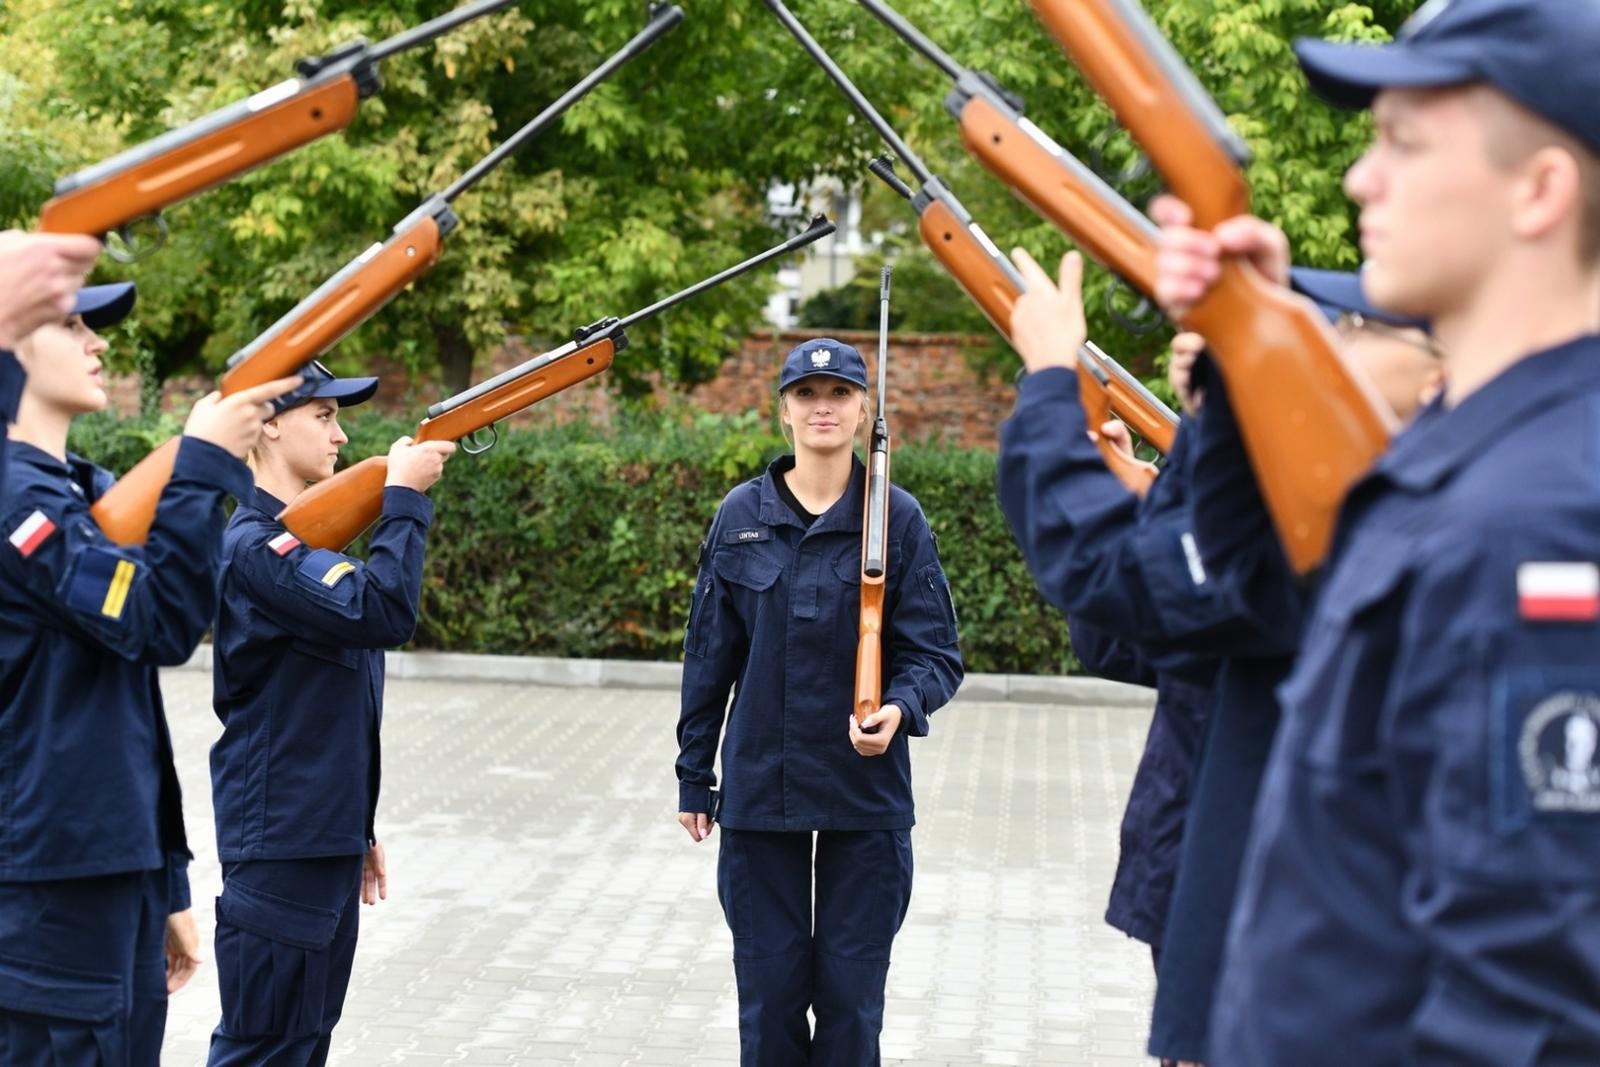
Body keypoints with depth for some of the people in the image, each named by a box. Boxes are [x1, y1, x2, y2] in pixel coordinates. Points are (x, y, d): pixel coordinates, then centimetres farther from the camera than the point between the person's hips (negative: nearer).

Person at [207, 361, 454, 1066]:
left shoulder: (310, 536, 16)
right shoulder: (256, 544, -15)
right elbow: (381, 613, -28)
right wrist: (405, 497, -17)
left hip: (327, 836, 10)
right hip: (279, 842, -10)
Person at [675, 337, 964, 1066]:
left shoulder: (898, 517, -3)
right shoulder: (741, 515, 2)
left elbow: (935, 651, -3)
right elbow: (709, 653, 7)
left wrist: (902, 708, -25)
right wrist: (694, 775, 9)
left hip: (865, 792, -1)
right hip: (759, 787, 1)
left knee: (852, 993, 5)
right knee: (768, 988, 7)